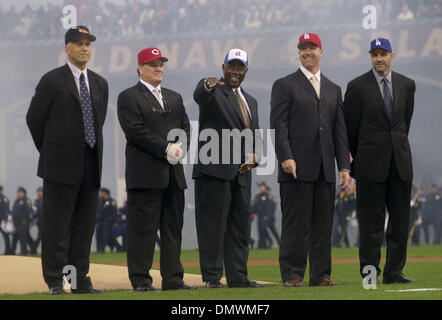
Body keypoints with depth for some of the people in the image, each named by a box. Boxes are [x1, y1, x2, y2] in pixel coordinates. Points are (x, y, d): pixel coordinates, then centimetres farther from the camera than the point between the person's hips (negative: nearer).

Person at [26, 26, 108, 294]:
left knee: (84, 226, 6)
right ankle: (55, 281, 1)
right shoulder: (52, 81, -3)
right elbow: (34, 118, 1)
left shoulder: (100, 83, 14)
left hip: (91, 167, 5)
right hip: (61, 166, -5)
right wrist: (50, 151, 7)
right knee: (56, 226, -3)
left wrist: (92, 150, 16)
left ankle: (81, 280, 11)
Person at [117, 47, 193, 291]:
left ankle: (172, 278, 10)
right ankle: (140, 280, -3)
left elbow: (185, 128, 15)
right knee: (143, 228, -6)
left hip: (173, 173, 7)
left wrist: (179, 147, -7)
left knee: (173, 228, 6)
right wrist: (166, 148, -15)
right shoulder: (129, 97, 0)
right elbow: (135, 131, -11)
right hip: (145, 174, -6)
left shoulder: (174, 98, 21)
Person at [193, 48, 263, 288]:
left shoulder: (250, 101, 23)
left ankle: (237, 276, 15)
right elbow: (199, 96, -25)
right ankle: (211, 276, -5)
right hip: (214, 169, -7)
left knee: (240, 226, 9)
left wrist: (253, 157, 4)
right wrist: (208, 85, -49)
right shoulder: (213, 92, 0)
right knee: (213, 224, -7)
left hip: (240, 173, 7)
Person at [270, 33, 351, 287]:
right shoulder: (285, 85, 5)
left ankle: (321, 274, 8)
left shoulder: (333, 90, 19)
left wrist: (344, 166, 8)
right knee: (295, 224, -4)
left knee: (323, 224, 4)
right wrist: (285, 157, -15)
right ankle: (292, 274, 0)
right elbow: (278, 125, -3)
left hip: (326, 170, 4)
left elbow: (340, 131, 16)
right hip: (297, 167, -4)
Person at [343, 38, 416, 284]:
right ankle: (369, 273, 3)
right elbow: (350, 126, 3)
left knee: (401, 221, 4)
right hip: (371, 164, -4)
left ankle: (394, 272, 10)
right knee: (371, 223, -2)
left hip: (400, 162, 4)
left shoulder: (406, 85, 9)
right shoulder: (358, 86, -2)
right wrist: (354, 158, 8)